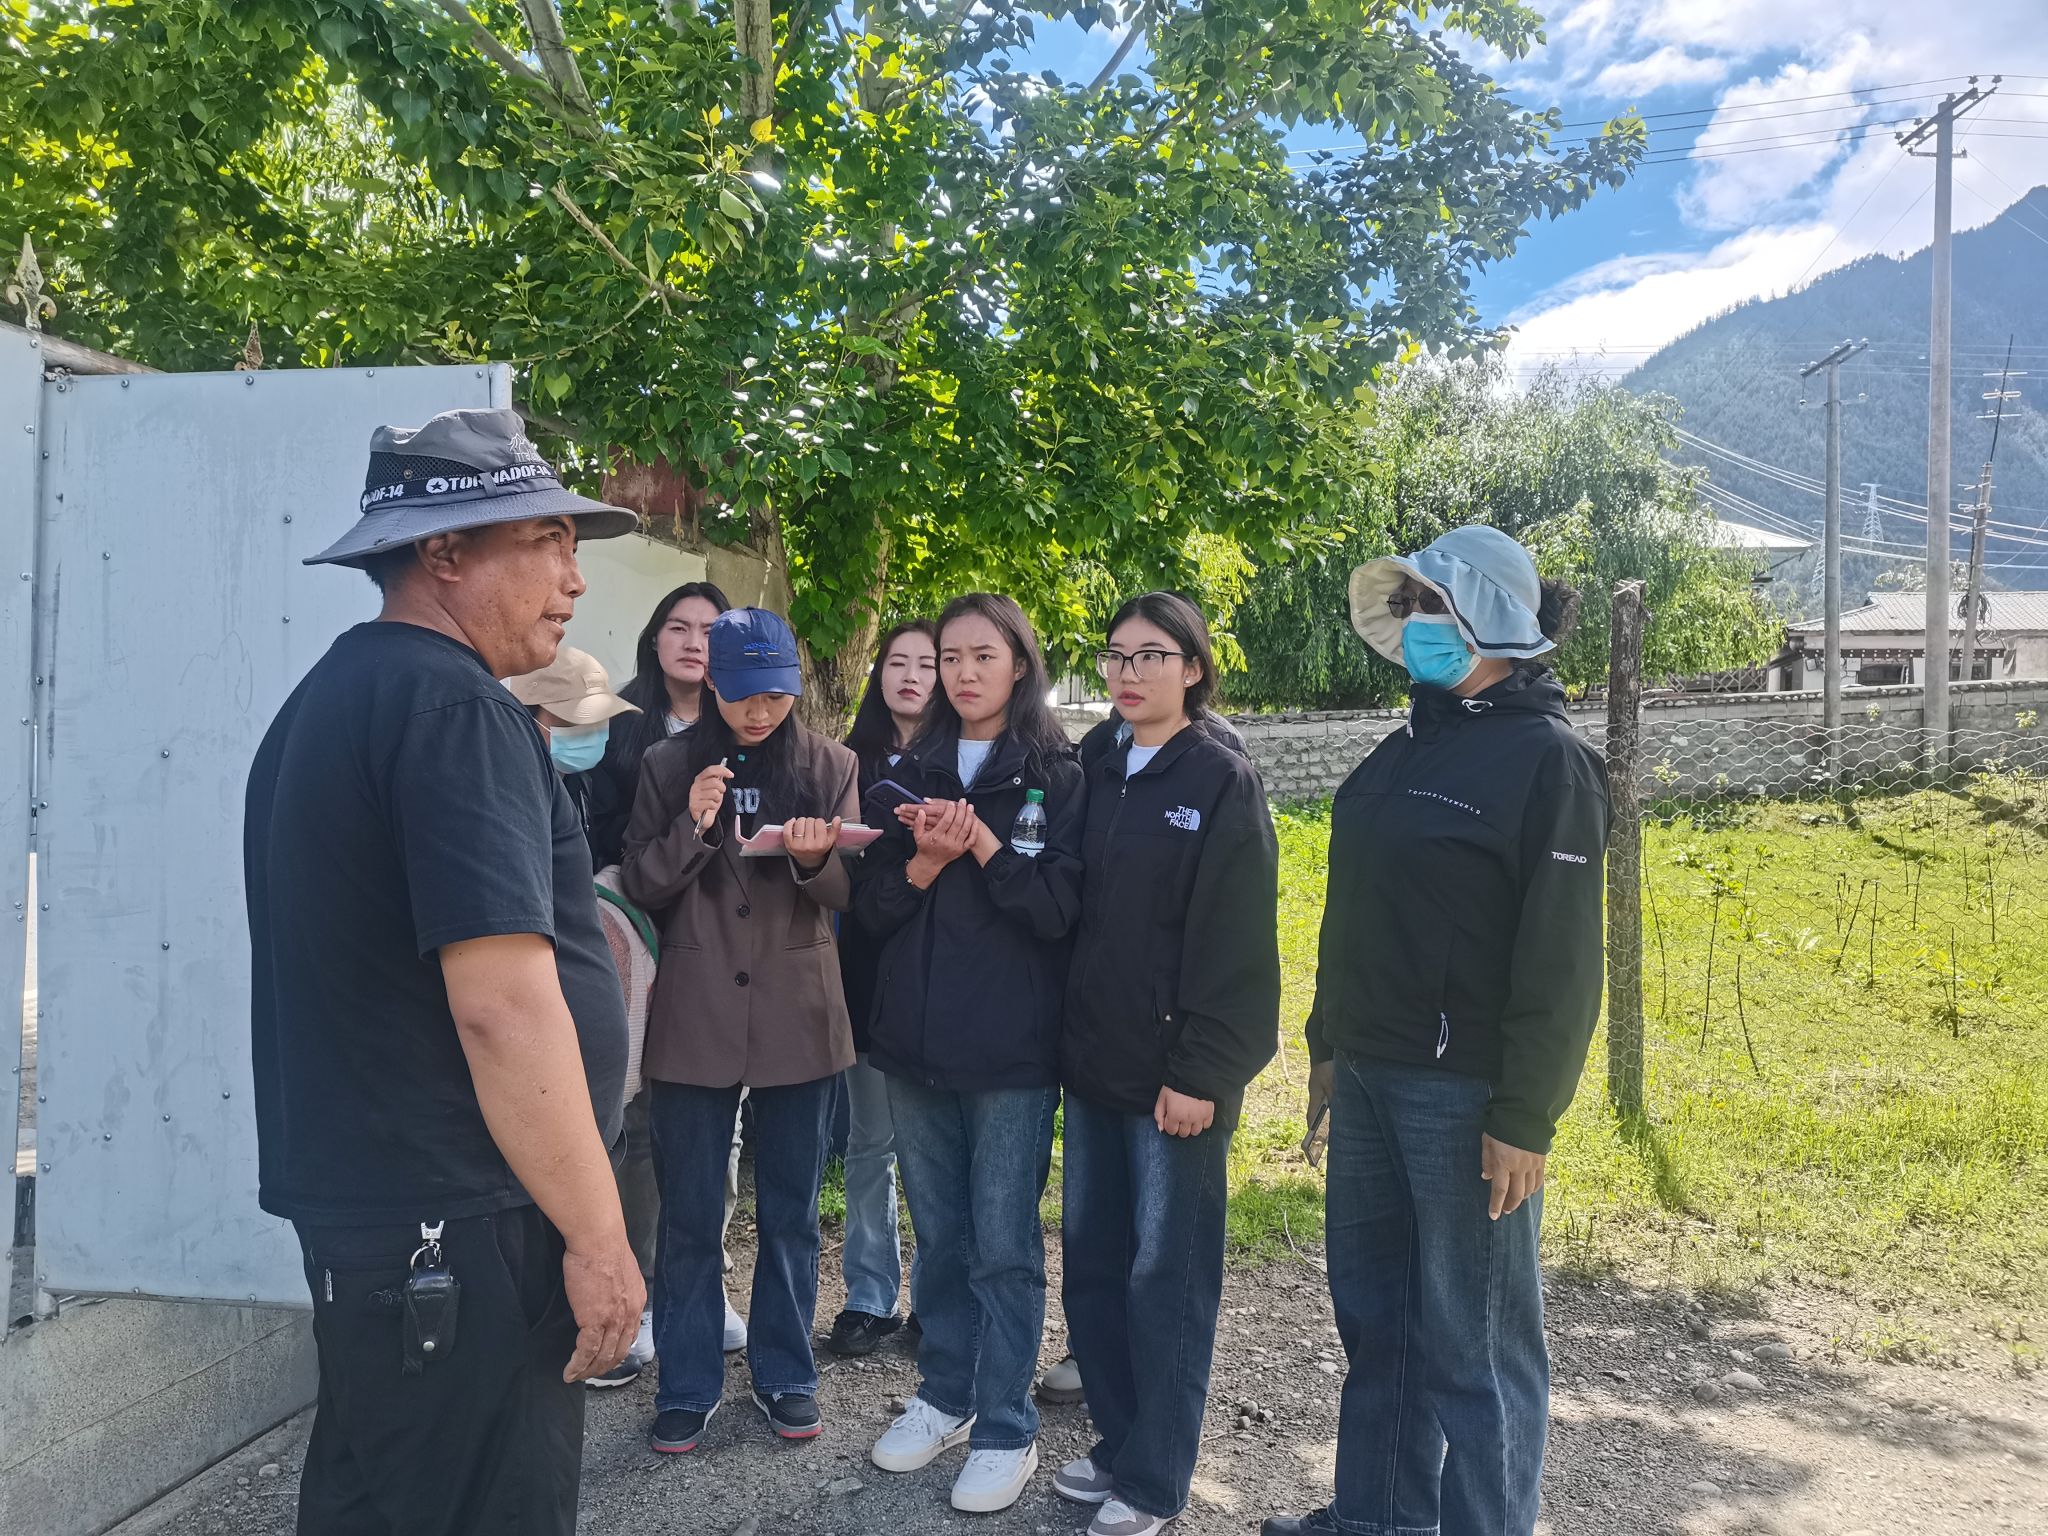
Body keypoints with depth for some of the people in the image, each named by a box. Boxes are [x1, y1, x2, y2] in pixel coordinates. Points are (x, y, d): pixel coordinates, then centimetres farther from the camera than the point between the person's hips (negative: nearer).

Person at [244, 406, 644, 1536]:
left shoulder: (324, 700, 13)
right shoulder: (455, 706, -18)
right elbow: (504, 1006, -25)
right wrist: (598, 1236, -18)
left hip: (350, 1204, 10)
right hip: (458, 1233, -10)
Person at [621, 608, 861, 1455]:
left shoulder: (831, 765, 1)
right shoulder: (670, 765, 1)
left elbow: (848, 890, 1)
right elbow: (639, 885, 0)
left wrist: (815, 857, -21)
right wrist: (690, 827, -18)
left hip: (798, 1013, 1)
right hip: (695, 1016, 0)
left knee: (790, 1210, 12)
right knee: (690, 1215, 8)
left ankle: (784, 1374, 29)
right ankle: (687, 1385, 25)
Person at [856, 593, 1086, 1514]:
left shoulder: (1056, 776, -4)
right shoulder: (913, 773, 8)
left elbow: (1062, 909, -11)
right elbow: (871, 908, 4)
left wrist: (983, 843, -21)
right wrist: (924, 862, -14)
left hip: (1011, 1049, -4)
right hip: (915, 1042, 4)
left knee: (1003, 1246, 4)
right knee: (938, 1234, 17)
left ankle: (1006, 1431, 20)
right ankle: (945, 1397, 33)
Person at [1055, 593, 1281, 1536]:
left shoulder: (1223, 781, -8)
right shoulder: (1098, 778, 10)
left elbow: (1236, 942, -12)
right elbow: (1073, 915, 12)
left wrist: (1202, 1071, -17)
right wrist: (1066, 1041, 6)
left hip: (1174, 1071, -6)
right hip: (1093, 1063, 6)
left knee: (1165, 1273, 4)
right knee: (1092, 1262, 13)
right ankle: (1119, 1442, 30)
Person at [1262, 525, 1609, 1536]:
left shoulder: (1545, 760, -11)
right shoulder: (1405, 752, 12)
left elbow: (1560, 959, -15)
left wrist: (1525, 1116, -17)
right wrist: (1329, 1046, 17)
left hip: (1464, 1092, -8)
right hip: (1371, 1077, 8)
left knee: (1474, 1338, 4)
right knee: (1374, 1313, 18)